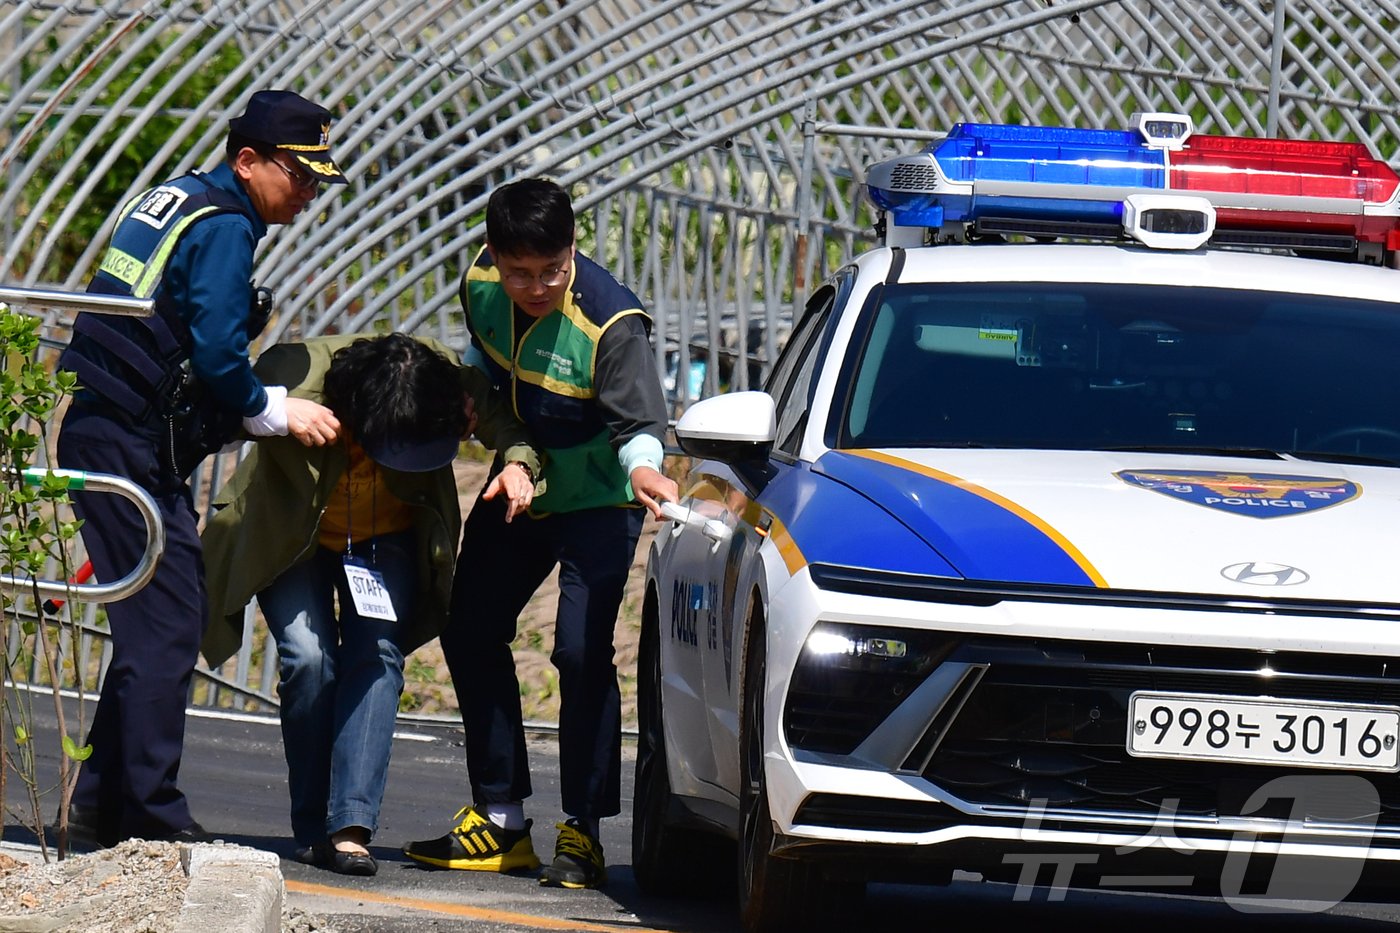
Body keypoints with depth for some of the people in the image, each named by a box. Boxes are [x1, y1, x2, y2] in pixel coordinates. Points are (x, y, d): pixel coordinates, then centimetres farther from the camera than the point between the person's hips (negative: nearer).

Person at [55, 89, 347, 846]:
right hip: (134, 446, -10)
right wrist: (276, 412, -4)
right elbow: (216, 354, -19)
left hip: (98, 434, 10)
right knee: (167, 627, -9)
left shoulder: (169, 200, 18)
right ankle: (152, 818, -10)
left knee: (155, 624, 13)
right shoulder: (224, 227, -11)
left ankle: (100, 804, 15)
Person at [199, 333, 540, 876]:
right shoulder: (296, 378, -35)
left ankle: (350, 827, -25)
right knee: (308, 657, -20)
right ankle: (312, 828, -7)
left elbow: (505, 418, -13)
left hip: (386, 536, 2)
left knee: (377, 657, -18)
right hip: (291, 540, -2)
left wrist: (519, 463, -32)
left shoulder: (449, 380, -27)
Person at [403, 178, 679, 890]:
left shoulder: (609, 322, -29)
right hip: (517, 488, 7)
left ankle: (583, 832, -10)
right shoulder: (482, 287, -10)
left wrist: (642, 466, -54)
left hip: (596, 502, -7)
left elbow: (638, 421, -33)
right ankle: (499, 820, 19)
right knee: (470, 635, 10)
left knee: (582, 651, -18)